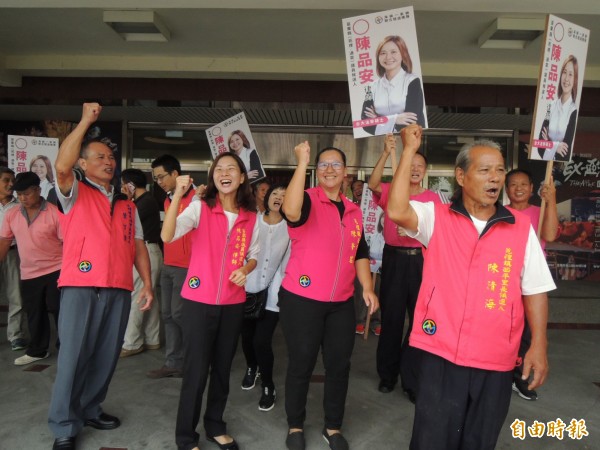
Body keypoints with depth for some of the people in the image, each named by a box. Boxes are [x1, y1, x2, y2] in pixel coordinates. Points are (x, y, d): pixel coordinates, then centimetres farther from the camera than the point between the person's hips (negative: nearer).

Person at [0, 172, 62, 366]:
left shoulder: (54, 213, -12)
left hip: (55, 271, -5)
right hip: (28, 275, 5)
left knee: (60, 312, 2)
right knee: (34, 315, 16)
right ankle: (37, 351, 32)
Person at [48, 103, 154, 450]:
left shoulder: (127, 205, 19)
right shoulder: (75, 193, 6)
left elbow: (138, 246, 15)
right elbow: (61, 166, -16)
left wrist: (147, 284, 6)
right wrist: (86, 121, -13)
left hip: (119, 290, 4)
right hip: (80, 286, -4)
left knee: (106, 356, 10)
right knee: (74, 356, -1)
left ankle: (90, 410, 27)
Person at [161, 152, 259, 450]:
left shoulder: (251, 217, 2)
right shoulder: (200, 207, -8)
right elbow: (167, 236, -23)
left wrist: (245, 270, -9)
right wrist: (177, 196, -35)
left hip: (233, 303, 4)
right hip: (199, 301, -3)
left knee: (222, 368, 16)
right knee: (196, 371, 2)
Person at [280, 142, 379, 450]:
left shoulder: (354, 211, 11)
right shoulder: (308, 199, -7)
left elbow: (360, 253, 17)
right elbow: (291, 210, -32)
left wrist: (367, 288, 6)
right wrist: (302, 163, -29)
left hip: (341, 303, 5)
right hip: (301, 299, -5)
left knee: (339, 365, 11)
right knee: (301, 364, 7)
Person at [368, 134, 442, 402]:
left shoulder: (432, 198, 5)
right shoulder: (390, 192, 2)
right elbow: (372, 183, -18)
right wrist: (386, 154, -27)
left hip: (421, 260, 1)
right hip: (394, 259, -1)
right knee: (391, 317, 8)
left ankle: (412, 379, 19)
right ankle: (387, 374, 25)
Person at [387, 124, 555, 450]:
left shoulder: (521, 227, 3)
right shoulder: (436, 217, -3)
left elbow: (534, 289, 6)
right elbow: (396, 211, -22)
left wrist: (538, 346, 0)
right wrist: (409, 150, -17)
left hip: (496, 360, 2)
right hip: (440, 355, -2)